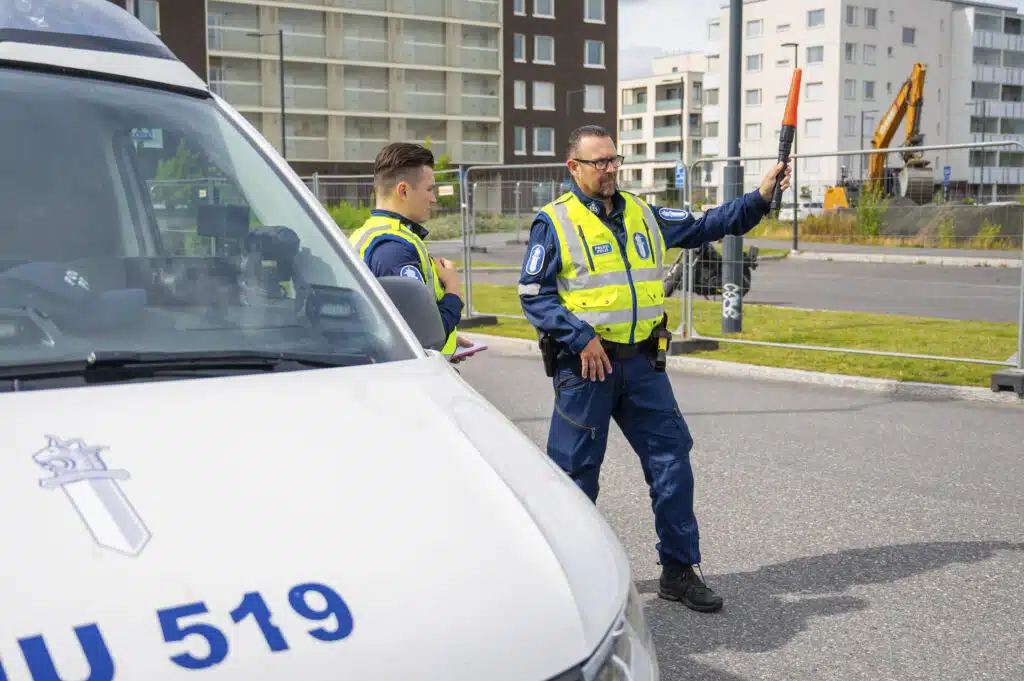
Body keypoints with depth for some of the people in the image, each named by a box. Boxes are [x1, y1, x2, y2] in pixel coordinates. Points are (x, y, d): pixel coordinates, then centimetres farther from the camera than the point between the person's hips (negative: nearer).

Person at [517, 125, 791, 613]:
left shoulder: (641, 215, 13)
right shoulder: (554, 222, -4)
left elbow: (703, 228, 18)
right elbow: (533, 296, -7)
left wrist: (758, 199, 6)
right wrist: (581, 338, -17)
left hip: (641, 362, 5)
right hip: (585, 365, -5)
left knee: (672, 459, 4)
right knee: (576, 472, 2)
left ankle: (679, 570, 16)